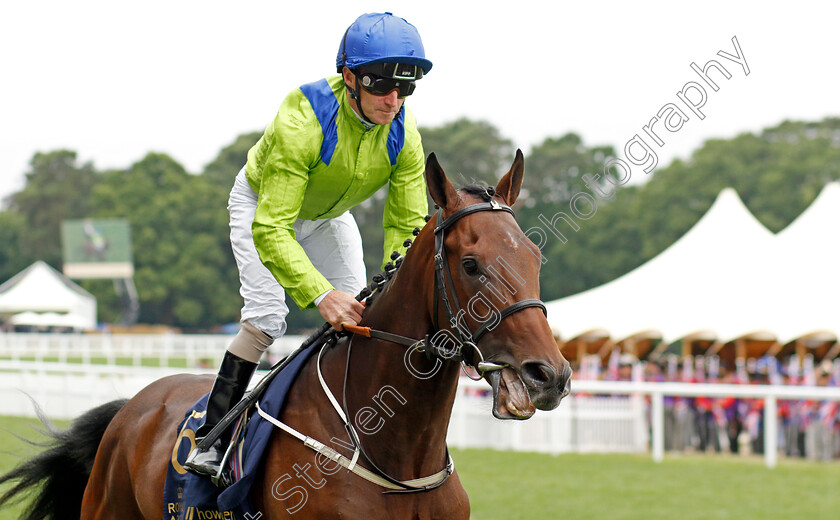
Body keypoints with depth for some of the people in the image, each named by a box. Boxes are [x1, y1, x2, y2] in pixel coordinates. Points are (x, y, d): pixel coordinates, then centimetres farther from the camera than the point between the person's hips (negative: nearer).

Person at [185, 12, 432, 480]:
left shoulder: (404, 133, -26)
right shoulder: (302, 121, -43)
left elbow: (408, 226, -20)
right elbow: (271, 229, -46)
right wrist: (320, 294, -58)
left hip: (328, 216, 5)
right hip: (261, 204, -5)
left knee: (358, 318, -3)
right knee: (266, 318, -19)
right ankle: (211, 437, -13)